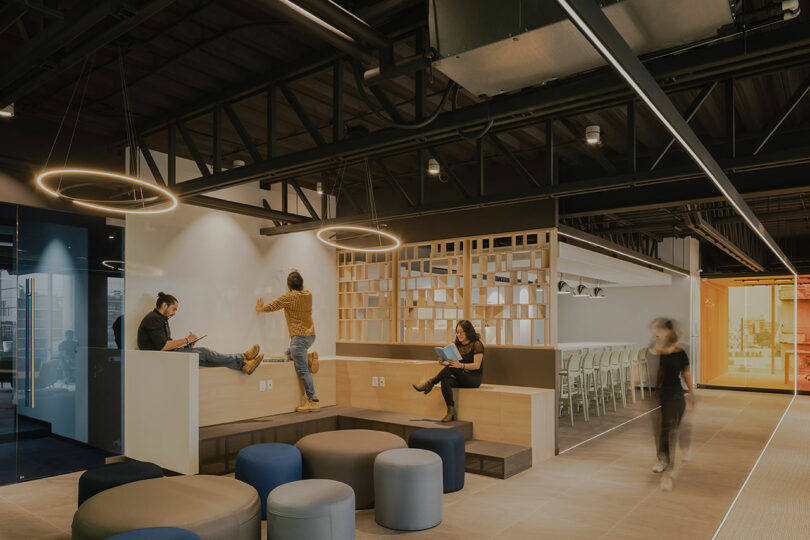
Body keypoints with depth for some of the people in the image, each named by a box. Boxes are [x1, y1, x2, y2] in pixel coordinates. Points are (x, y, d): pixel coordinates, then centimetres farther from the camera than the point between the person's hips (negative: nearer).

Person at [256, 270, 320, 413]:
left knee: (303, 370, -7)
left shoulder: (289, 297, -11)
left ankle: (313, 401, -10)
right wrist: (296, 275, 43)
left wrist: (260, 309, 20)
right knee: (288, 353, 29)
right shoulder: (308, 294, 8)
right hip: (310, 335, 8)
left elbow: (272, 306, 0)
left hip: (299, 337, -8)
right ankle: (309, 358, 5)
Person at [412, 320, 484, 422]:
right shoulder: (457, 344, 13)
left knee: (452, 368, -33)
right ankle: (451, 411, -27)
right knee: (445, 381, -29)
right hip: (460, 378, 6)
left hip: (474, 378, -6)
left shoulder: (477, 344, -8)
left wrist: (461, 365, -31)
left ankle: (430, 383, -20)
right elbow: (452, 363, 11)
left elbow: (476, 365, -15)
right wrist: (443, 363, -11)